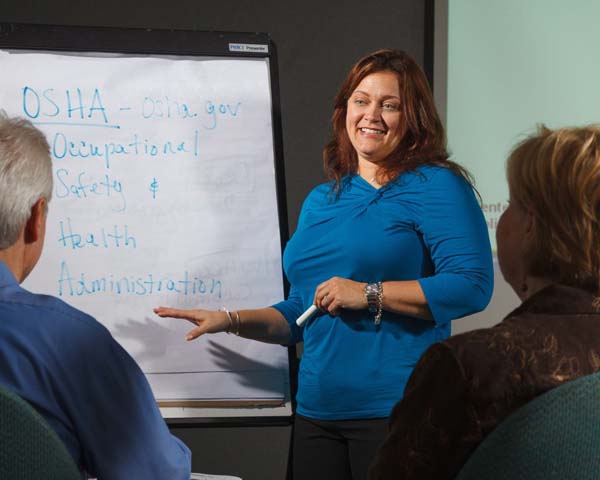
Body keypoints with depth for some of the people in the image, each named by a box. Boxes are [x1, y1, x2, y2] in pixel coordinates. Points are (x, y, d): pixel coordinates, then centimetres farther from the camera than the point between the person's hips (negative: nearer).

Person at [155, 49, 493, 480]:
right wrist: (232, 321, 10)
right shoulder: (321, 201, 17)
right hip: (317, 411, 6)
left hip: (397, 410, -6)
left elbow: (473, 286, -16)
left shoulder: (435, 186, -4)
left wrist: (368, 294, -17)